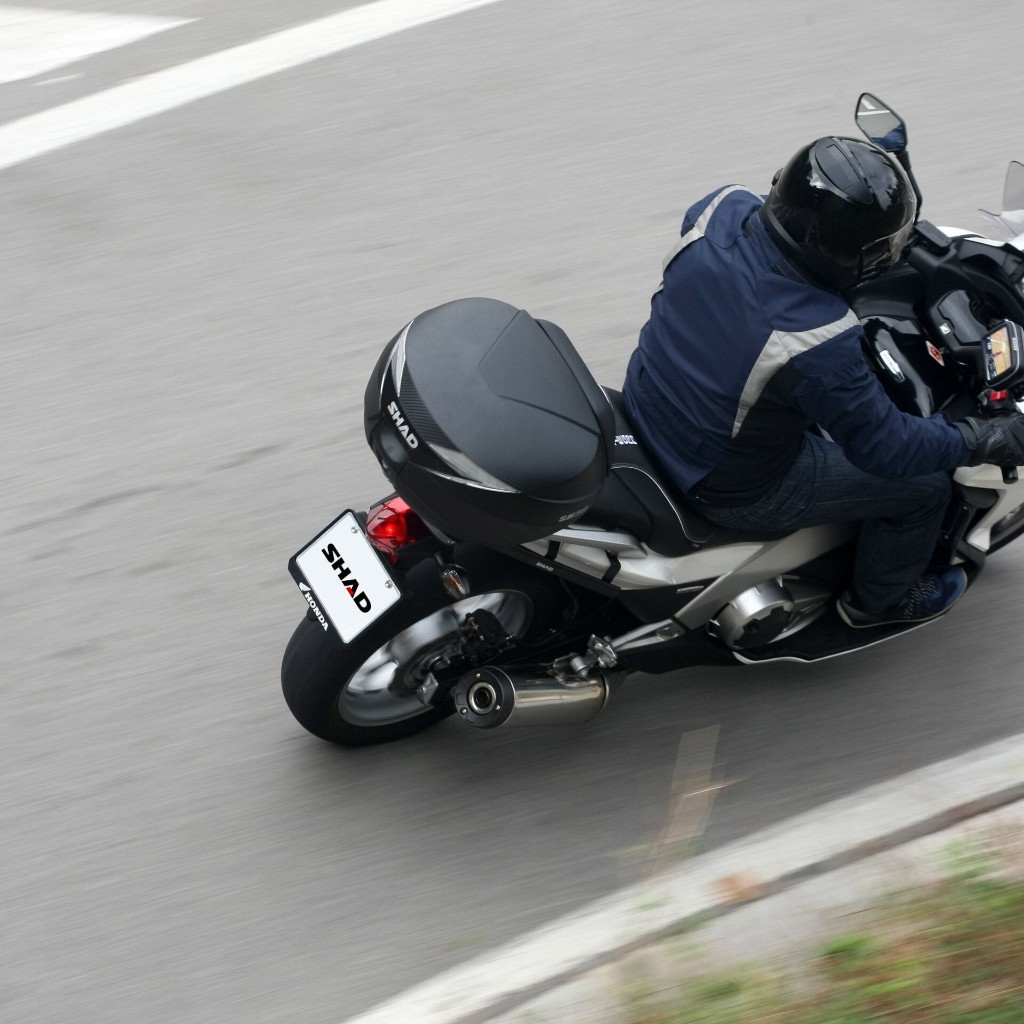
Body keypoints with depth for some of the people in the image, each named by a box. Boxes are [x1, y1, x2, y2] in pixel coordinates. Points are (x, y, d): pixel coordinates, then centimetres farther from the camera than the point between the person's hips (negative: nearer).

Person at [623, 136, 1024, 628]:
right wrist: (984, 440, -7)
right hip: (728, 489, -7)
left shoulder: (724, 208, -19)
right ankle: (877, 601, 37)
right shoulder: (820, 344, -36)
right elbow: (883, 448, -21)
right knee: (926, 484, 7)